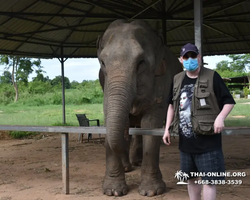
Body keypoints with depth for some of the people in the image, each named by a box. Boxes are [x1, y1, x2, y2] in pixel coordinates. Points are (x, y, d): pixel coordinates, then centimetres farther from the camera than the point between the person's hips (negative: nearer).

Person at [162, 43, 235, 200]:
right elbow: (172, 105, 18)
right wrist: (167, 128, 12)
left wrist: (220, 118, -24)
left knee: (208, 180, -2)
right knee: (191, 178, 18)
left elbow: (229, 101, -6)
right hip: (185, 141, 5)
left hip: (207, 140, -5)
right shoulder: (177, 80, 9)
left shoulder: (212, 77, -7)